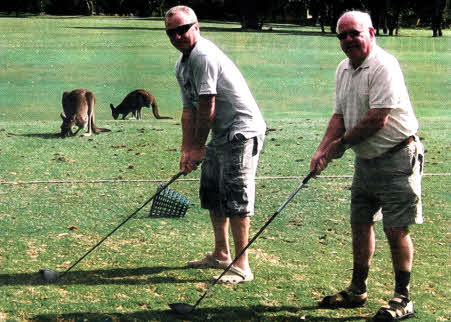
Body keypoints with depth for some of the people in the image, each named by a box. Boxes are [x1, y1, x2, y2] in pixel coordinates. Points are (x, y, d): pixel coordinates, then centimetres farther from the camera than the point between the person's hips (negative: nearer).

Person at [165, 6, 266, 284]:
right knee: (212, 192, 16)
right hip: (221, 134, 11)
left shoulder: (204, 56, -20)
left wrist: (198, 147, -13)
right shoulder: (182, 65, 12)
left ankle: (242, 266, -11)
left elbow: (207, 107, -20)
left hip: (243, 130, -11)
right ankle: (221, 255, 29)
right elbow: (190, 110, 12)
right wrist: (187, 151, 4)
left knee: (235, 194, -13)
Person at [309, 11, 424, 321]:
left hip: (397, 158, -8)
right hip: (365, 159, 8)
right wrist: (323, 150, -5)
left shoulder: (384, 66, -18)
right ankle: (357, 290, 26)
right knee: (360, 224, 14)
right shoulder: (343, 69, 9)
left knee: (396, 229, -5)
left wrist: (341, 143, -12)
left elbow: (377, 120, -22)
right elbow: (340, 116, 11)